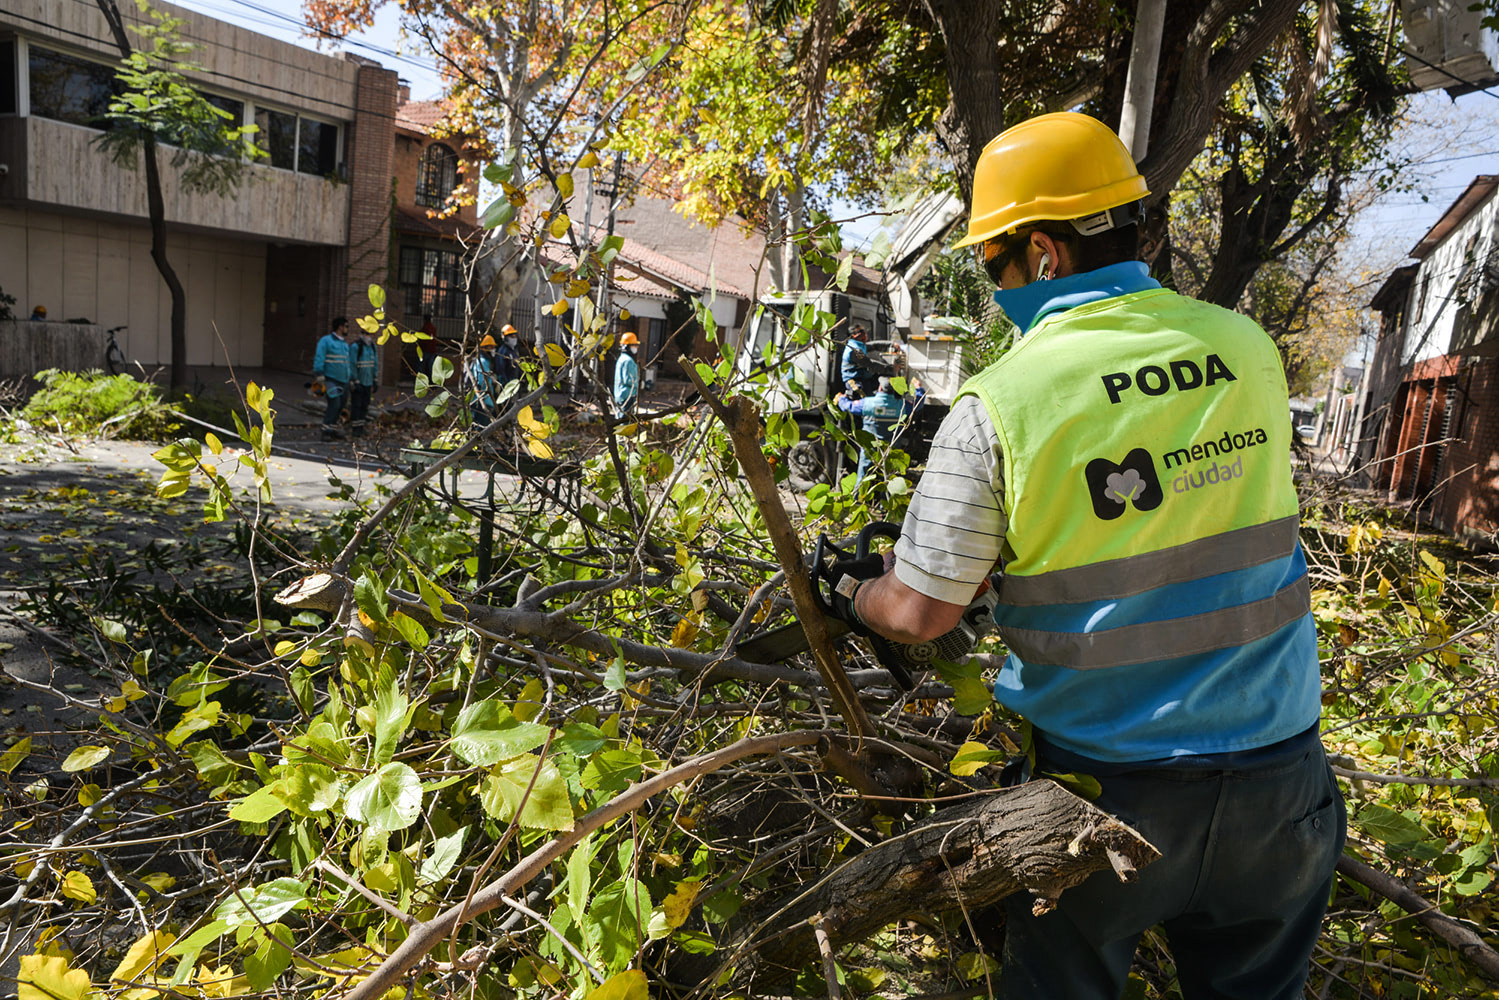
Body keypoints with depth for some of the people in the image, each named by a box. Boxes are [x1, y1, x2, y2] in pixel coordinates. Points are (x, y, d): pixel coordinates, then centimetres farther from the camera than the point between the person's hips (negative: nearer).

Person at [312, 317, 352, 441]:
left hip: (343, 381, 7)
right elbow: (319, 360, -11)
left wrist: (351, 379, 18)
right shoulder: (326, 340, -5)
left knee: (341, 405, 9)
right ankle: (326, 431, -10)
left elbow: (349, 363, 22)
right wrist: (320, 378, -18)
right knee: (334, 404, -17)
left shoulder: (345, 344, 16)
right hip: (331, 379, -7)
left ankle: (332, 428, 22)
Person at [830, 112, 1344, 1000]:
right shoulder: (1250, 350, -4)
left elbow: (918, 614, -15)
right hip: (1278, 774, 4)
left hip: (1105, 787, -4)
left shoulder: (997, 406, -19)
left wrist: (851, 592, 8)